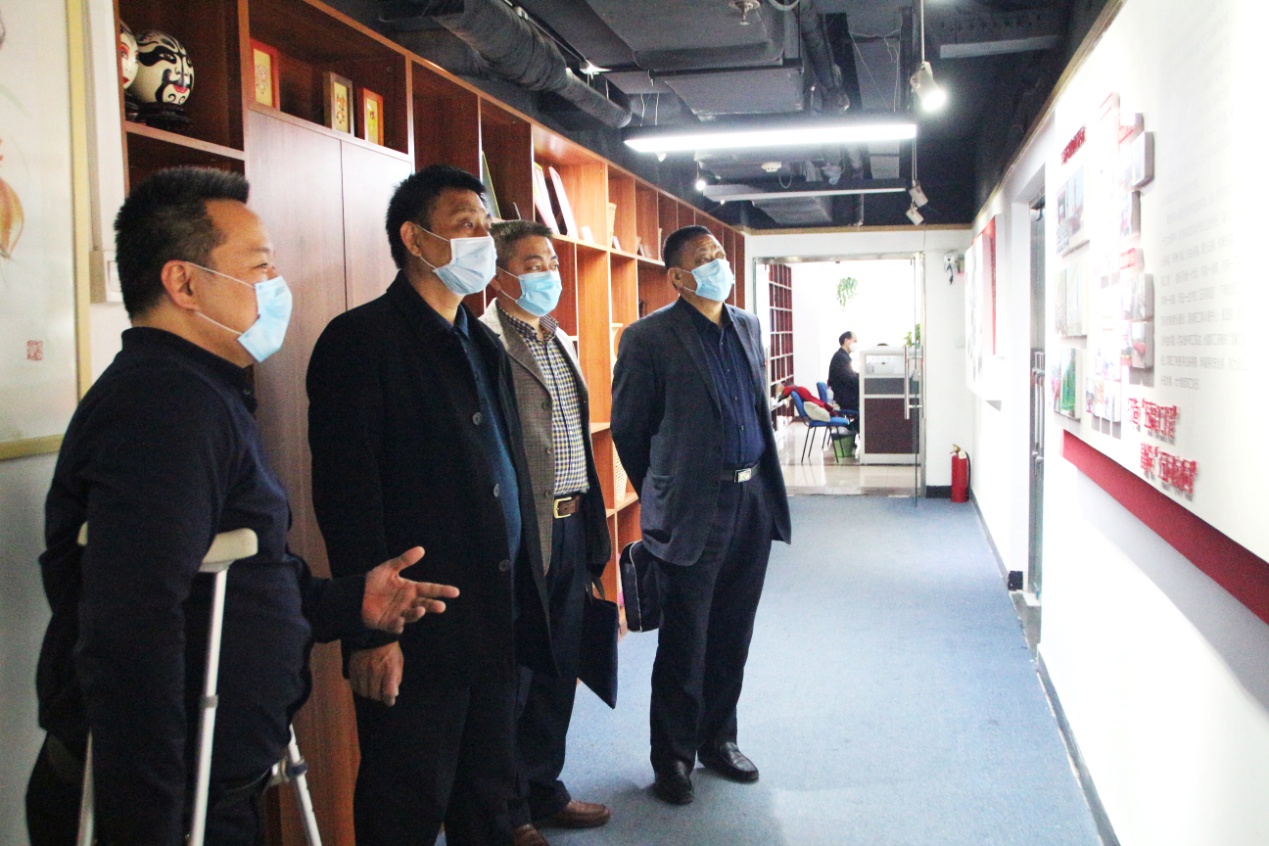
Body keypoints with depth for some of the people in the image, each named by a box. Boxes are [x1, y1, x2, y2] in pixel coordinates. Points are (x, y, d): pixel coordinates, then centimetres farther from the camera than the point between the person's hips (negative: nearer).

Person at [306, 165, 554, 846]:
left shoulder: (484, 346, 15)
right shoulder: (362, 339, -10)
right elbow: (348, 495, -15)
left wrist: (524, 600, 14)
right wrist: (370, 630, -18)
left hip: (496, 625, 8)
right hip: (413, 634, -7)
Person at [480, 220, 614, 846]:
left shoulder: (560, 341, 16)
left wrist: (591, 523, 16)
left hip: (570, 526, 8)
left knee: (559, 672, 18)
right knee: (512, 680, 5)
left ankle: (544, 790, 34)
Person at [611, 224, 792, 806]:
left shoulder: (748, 327, 12)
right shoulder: (649, 337, -8)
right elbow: (627, 428, -2)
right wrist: (661, 495, 7)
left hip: (753, 498, 6)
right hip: (692, 510, -6)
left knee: (732, 637, 15)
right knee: (683, 644, 4)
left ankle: (718, 740, 32)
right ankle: (673, 758, 20)